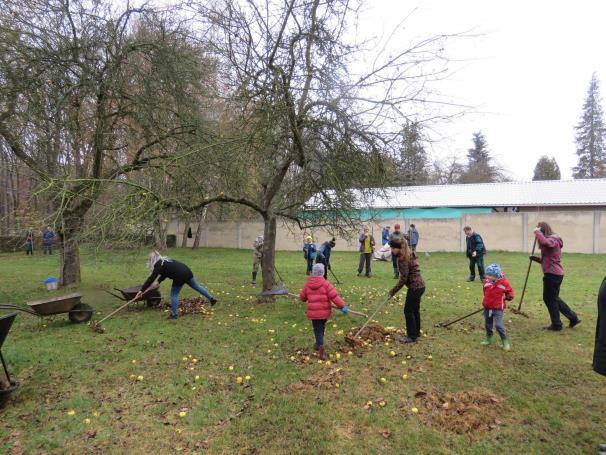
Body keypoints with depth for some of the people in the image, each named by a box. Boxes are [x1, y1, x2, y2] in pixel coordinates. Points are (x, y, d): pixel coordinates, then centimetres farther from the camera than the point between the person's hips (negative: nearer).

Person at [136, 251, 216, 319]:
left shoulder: (158, 265, -2)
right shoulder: (165, 260, 24)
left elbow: (151, 278, -8)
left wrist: (142, 290, -7)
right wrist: (158, 281, 39)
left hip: (180, 276, -8)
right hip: (187, 271, 9)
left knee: (174, 294, 6)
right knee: (196, 286, 21)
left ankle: (174, 314, 9)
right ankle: (211, 298, 27)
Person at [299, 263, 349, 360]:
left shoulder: (308, 284, -2)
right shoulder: (326, 284, -10)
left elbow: (302, 297, 9)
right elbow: (334, 296, -17)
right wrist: (342, 306, -13)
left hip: (313, 313, 0)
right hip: (324, 312, 0)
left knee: (318, 330, 4)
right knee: (321, 329, 23)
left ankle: (321, 349, -9)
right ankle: (318, 344, 41)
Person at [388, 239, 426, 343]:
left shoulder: (403, 259, -19)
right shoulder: (408, 255, 11)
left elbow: (404, 278, -20)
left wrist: (393, 291, -12)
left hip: (415, 287, -10)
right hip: (420, 285, 10)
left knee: (408, 310, -1)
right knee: (415, 309, 20)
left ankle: (412, 336, 6)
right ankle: (416, 332, 34)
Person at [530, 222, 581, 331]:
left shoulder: (553, 240, -13)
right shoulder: (551, 240, 18)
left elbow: (544, 242, -38)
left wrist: (537, 232, -22)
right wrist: (536, 258, 7)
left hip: (552, 274, -10)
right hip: (555, 273, 10)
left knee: (550, 299, 2)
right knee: (554, 298, 20)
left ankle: (556, 325, 13)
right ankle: (573, 318, 26)